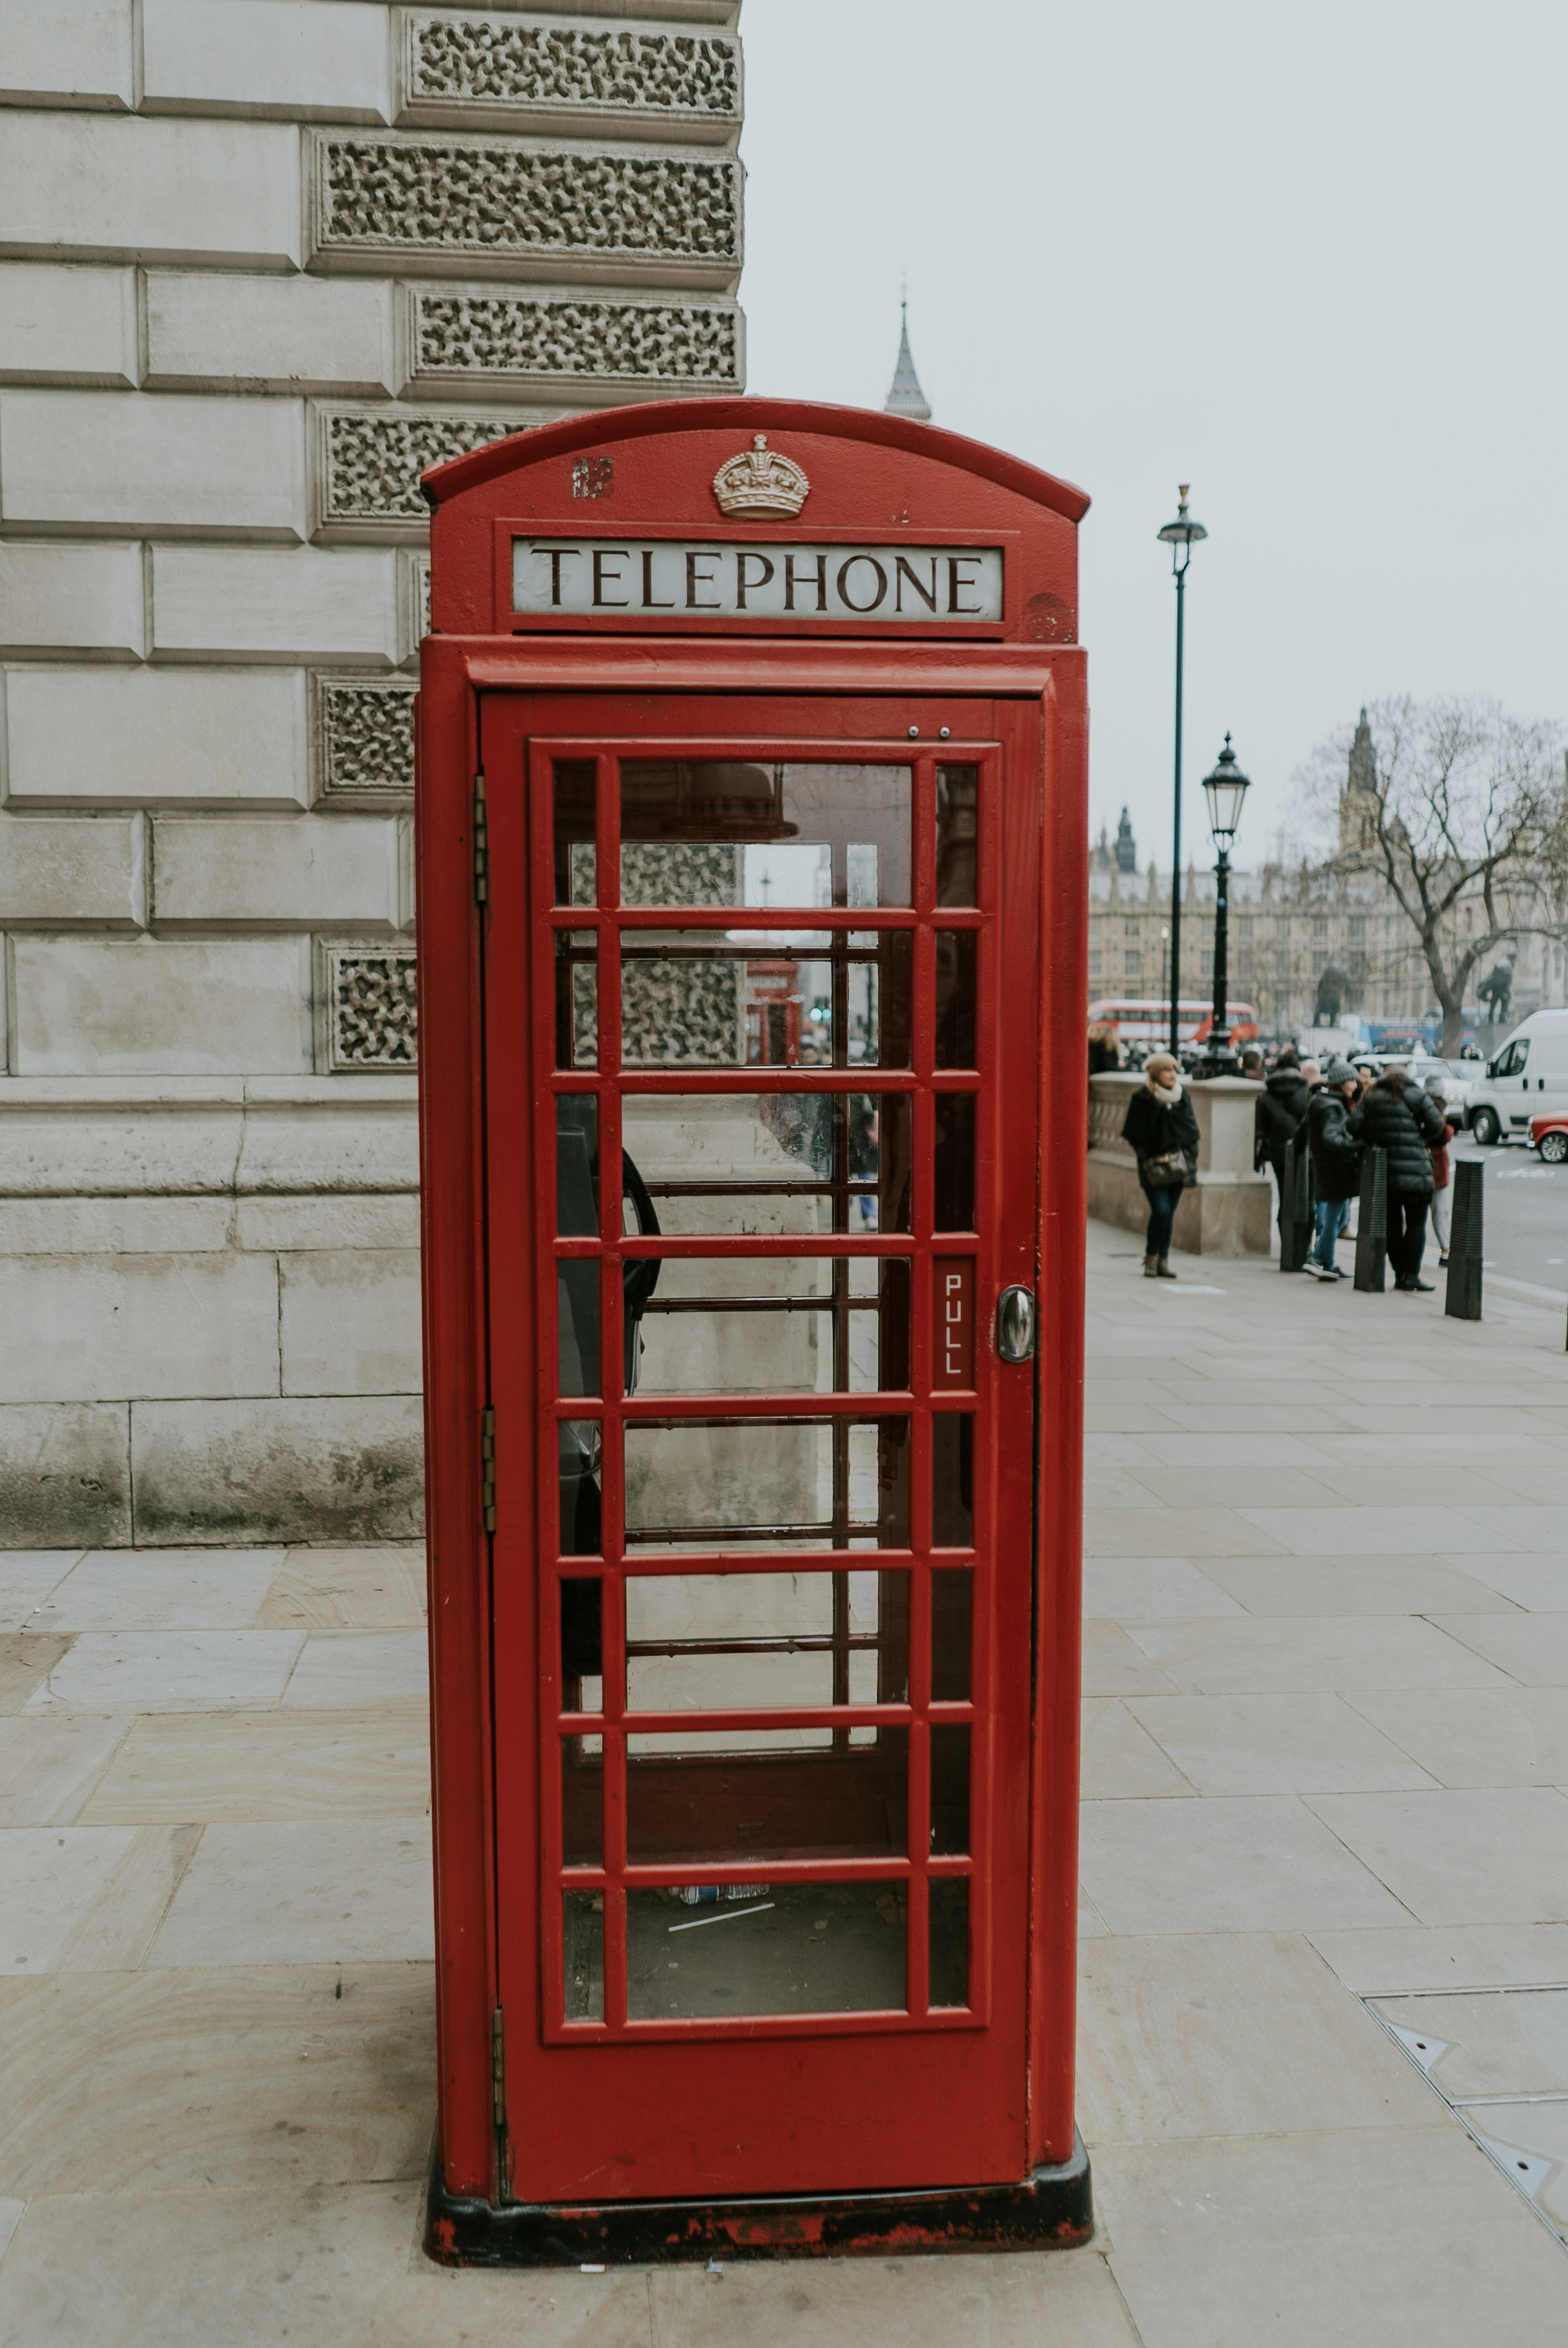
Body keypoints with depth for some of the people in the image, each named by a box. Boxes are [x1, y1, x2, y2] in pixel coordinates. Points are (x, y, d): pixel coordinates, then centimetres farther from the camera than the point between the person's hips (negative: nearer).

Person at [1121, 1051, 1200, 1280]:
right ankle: (1151, 1258, 3)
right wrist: (1146, 1159, -12)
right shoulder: (1143, 1098, -6)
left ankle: (1163, 1261, 13)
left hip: (1177, 1164, 5)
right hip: (1154, 1164, -5)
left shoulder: (1181, 1094, 10)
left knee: (1169, 1213, 6)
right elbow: (1135, 1134, -6)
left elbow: (1191, 1128, 17)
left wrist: (1191, 1157, 9)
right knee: (1161, 1211, -14)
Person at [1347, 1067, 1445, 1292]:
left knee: (1392, 1224, 11)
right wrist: (1421, 1137, 14)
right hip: (1413, 1170, -3)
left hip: (1381, 1172, 4)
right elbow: (1437, 1126, -4)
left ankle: (1400, 1275, 13)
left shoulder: (1371, 1099, 11)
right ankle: (1411, 1276, -4)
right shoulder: (1416, 1096, 3)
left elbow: (1353, 1125, -2)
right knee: (1416, 1223, 2)